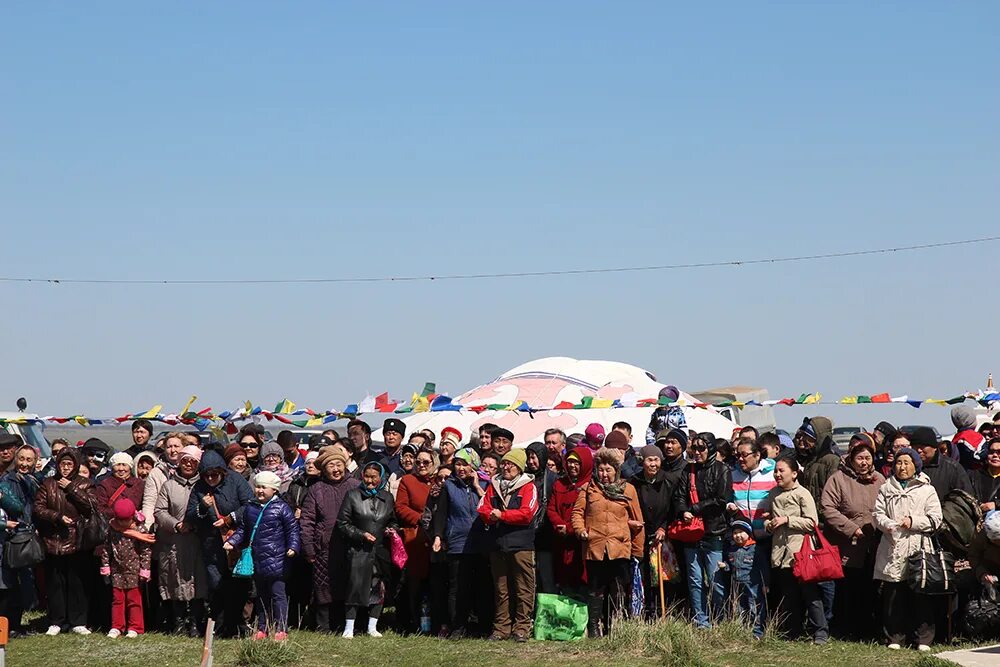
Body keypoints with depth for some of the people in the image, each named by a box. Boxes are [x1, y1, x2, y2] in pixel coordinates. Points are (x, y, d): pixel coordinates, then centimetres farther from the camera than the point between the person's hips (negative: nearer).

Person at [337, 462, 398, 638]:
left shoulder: (387, 498, 11)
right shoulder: (353, 495, 1)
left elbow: (393, 520, 25)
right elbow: (342, 523, 1)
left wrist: (392, 530, 2)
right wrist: (361, 534, -10)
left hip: (381, 550, 3)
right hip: (358, 550, -3)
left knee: (379, 588, 4)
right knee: (355, 586, -6)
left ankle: (372, 627, 15)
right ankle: (349, 628, 1)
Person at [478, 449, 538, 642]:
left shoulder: (528, 487, 1)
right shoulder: (494, 485, 16)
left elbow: (526, 513, -12)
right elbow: (483, 509, 6)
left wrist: (502, 515, -11)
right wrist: (492, 516, -15)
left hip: (521, 544, -5)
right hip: (497, 544, 5)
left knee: (523, 588, -4)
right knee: (501, 589, 9)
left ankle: (522, 628, 0)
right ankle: (501, 628, 13)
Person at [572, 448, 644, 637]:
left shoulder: (628, 490, 9)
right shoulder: (589, 489, 10)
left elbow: (637, 521, 10)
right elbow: (577, 512, 9)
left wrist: (638, 550, 7)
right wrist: (580, 529, -11)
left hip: (620, 548, 0)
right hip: (594, 548, 0)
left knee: (618, 592, 1)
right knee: (596, 591, 4)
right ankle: (594, 630, 8)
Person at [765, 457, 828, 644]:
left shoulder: (802, 494, -5)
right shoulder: (773, 494, 12)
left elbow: (812, 522, -10)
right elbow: (768, 517, 26)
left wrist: (787, 520, -13)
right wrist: (768, 524, 4)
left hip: (801, 553, -6)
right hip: (780, 553, 6)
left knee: (810, 594, -5)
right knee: (787, 597, 10)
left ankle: (821, 633, -1)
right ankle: (792, 634, 18)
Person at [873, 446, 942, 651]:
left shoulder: (927, 490, 8)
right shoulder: (886, 489, 15)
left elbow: (935, 519, 2)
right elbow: (878, 513, 8)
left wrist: (913, 522, -11)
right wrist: (888, 525, -12)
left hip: (918, 550, -2)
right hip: (893, 551, 2)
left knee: (920, 597, -1)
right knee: (893, 597, 2)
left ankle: (923, 639, 5)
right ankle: (894, 638, 9)